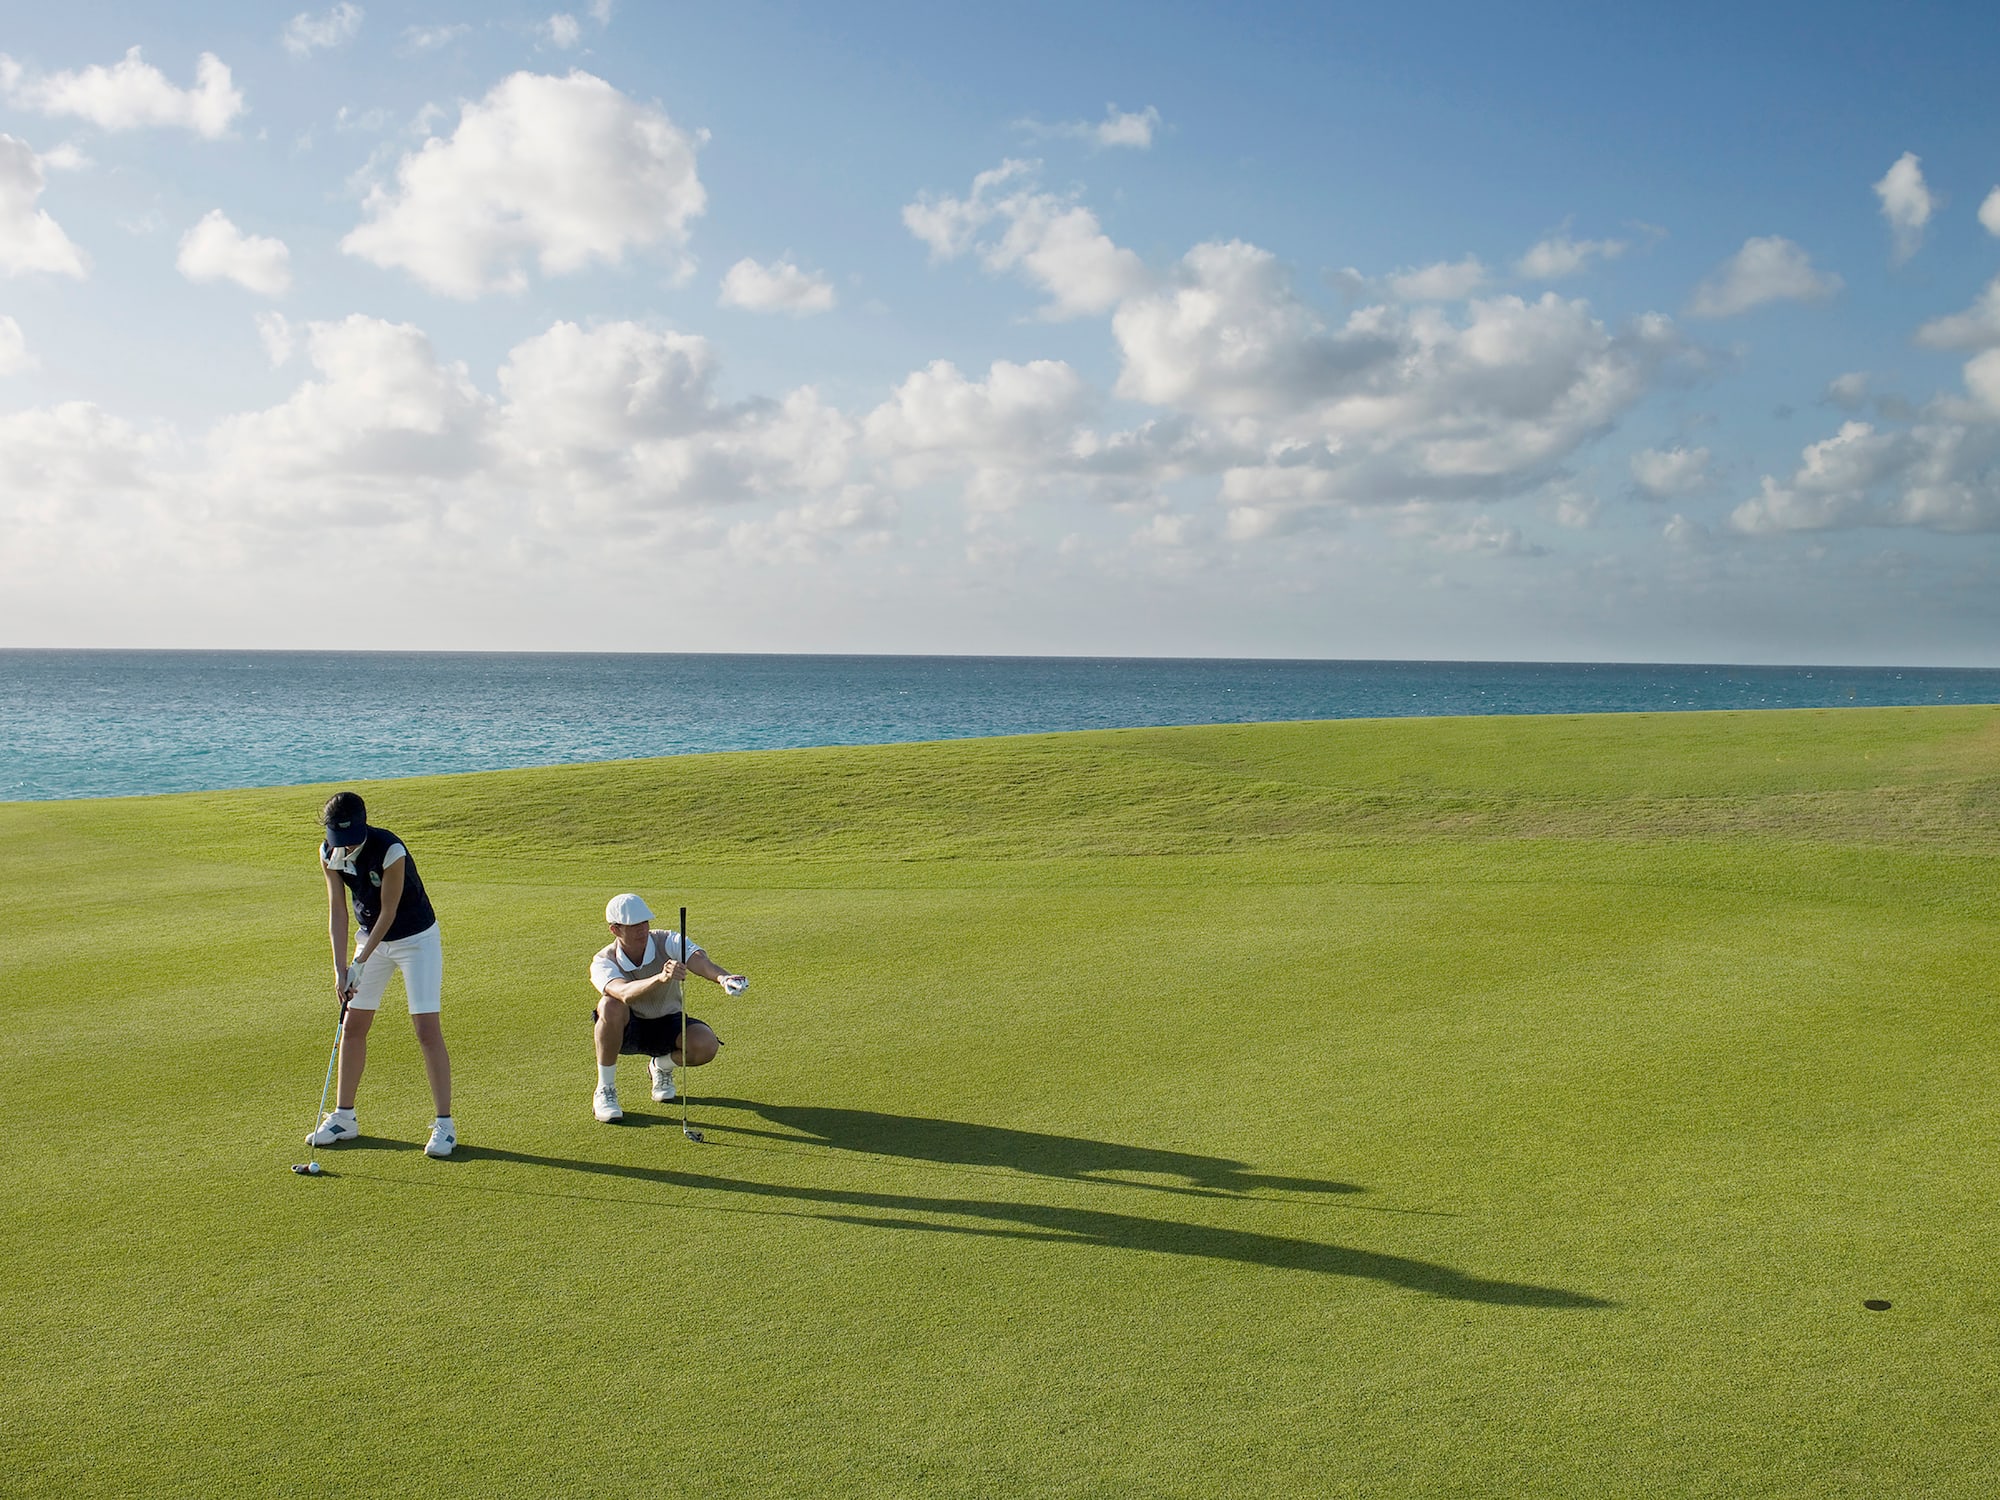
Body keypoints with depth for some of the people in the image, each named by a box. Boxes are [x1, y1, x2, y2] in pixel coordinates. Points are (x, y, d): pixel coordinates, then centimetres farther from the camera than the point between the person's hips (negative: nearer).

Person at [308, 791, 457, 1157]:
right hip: (371, 936, 6)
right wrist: (340, 966, -15)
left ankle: (444, 1124, -5)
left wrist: (360, 964, -19)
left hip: (416, 938, -6)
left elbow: (388, 912, -22)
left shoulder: (390, 850, -29)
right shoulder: (329, 853, -11)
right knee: (352, 1027, 7)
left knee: (427, 1029, -11)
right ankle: (343, 1117, 21)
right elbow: (337, 909, -7)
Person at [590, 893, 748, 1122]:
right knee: (610, 1006, -36)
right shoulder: (603, 963, -21)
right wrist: (660, 978, -64)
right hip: (628, 1030, -1)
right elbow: (625, 993, -44)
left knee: (706, 1044, -31)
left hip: (668, 1024, 1)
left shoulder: (668, 942, -18)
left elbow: (698, 960, -40)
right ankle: (604, 1091, -18)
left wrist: (722, 977, -65)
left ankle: (662, 1065, 6)